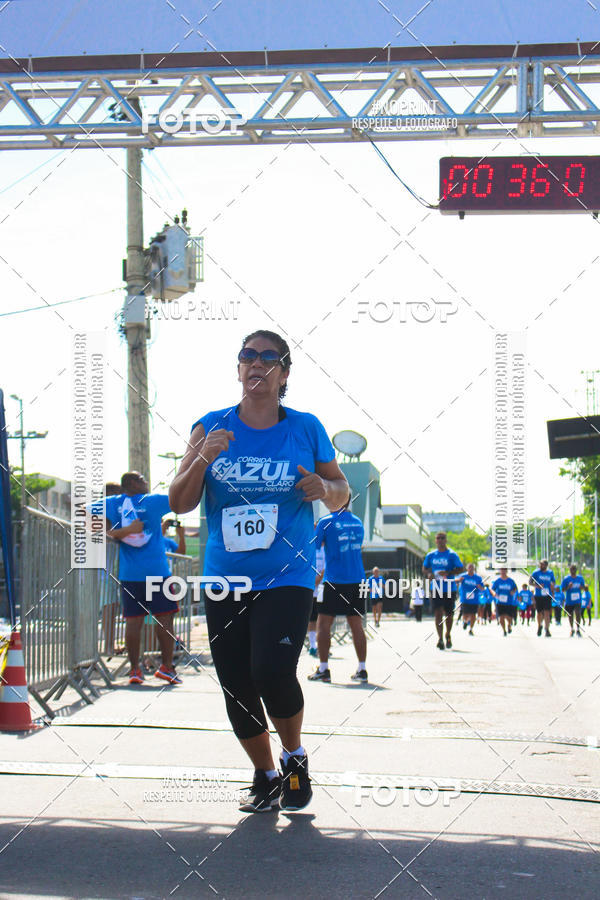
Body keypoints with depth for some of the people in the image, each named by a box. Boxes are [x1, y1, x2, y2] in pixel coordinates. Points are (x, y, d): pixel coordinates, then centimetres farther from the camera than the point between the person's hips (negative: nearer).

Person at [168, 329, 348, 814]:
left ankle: (295, 758, 9)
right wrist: (202, 459, -15)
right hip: (225, 579, 3)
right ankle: (266, 775, 28)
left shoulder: (306, 428, 2)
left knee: (273, 672, -20)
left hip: (288, 578, -3)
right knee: (237, 686, 5)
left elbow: (342, 493, 11)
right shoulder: (212, 427, 4)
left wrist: (325, 489, -13)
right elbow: (180, 503, 2)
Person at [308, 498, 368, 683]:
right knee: (356, 625, 7)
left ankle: (323, 669, 0)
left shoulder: (327, 522, -6)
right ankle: (362, 669, 6)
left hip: (334, 580, -5)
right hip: (357, 579, 5)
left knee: (323, 624, 2)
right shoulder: (358, 522, 11)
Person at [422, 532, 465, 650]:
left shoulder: (452, 555, -4)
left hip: (449, 589, -1)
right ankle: (440, 638, -15)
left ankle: (448, 636, 32)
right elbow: (424, 568, 17)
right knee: (438, 613, -10)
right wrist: (428, 574, -6)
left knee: (449, 614, 10)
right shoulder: (431, 555, 7)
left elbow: (461, 569, -7)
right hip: (435, 588, 1)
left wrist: (448, 573, -21)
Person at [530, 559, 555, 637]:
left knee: (547, 612, -10)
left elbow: (553, 582, 19)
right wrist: (537, 585, -20)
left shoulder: (550, 573, 4)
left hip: (547, 596, 0)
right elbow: (530, 582, -3)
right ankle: (539, 626, 35)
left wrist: (552, 591, 9)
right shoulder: (536, 572, -3)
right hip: (538, 596, 0)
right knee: (539, 613, 9)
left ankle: (547, 630, -9)